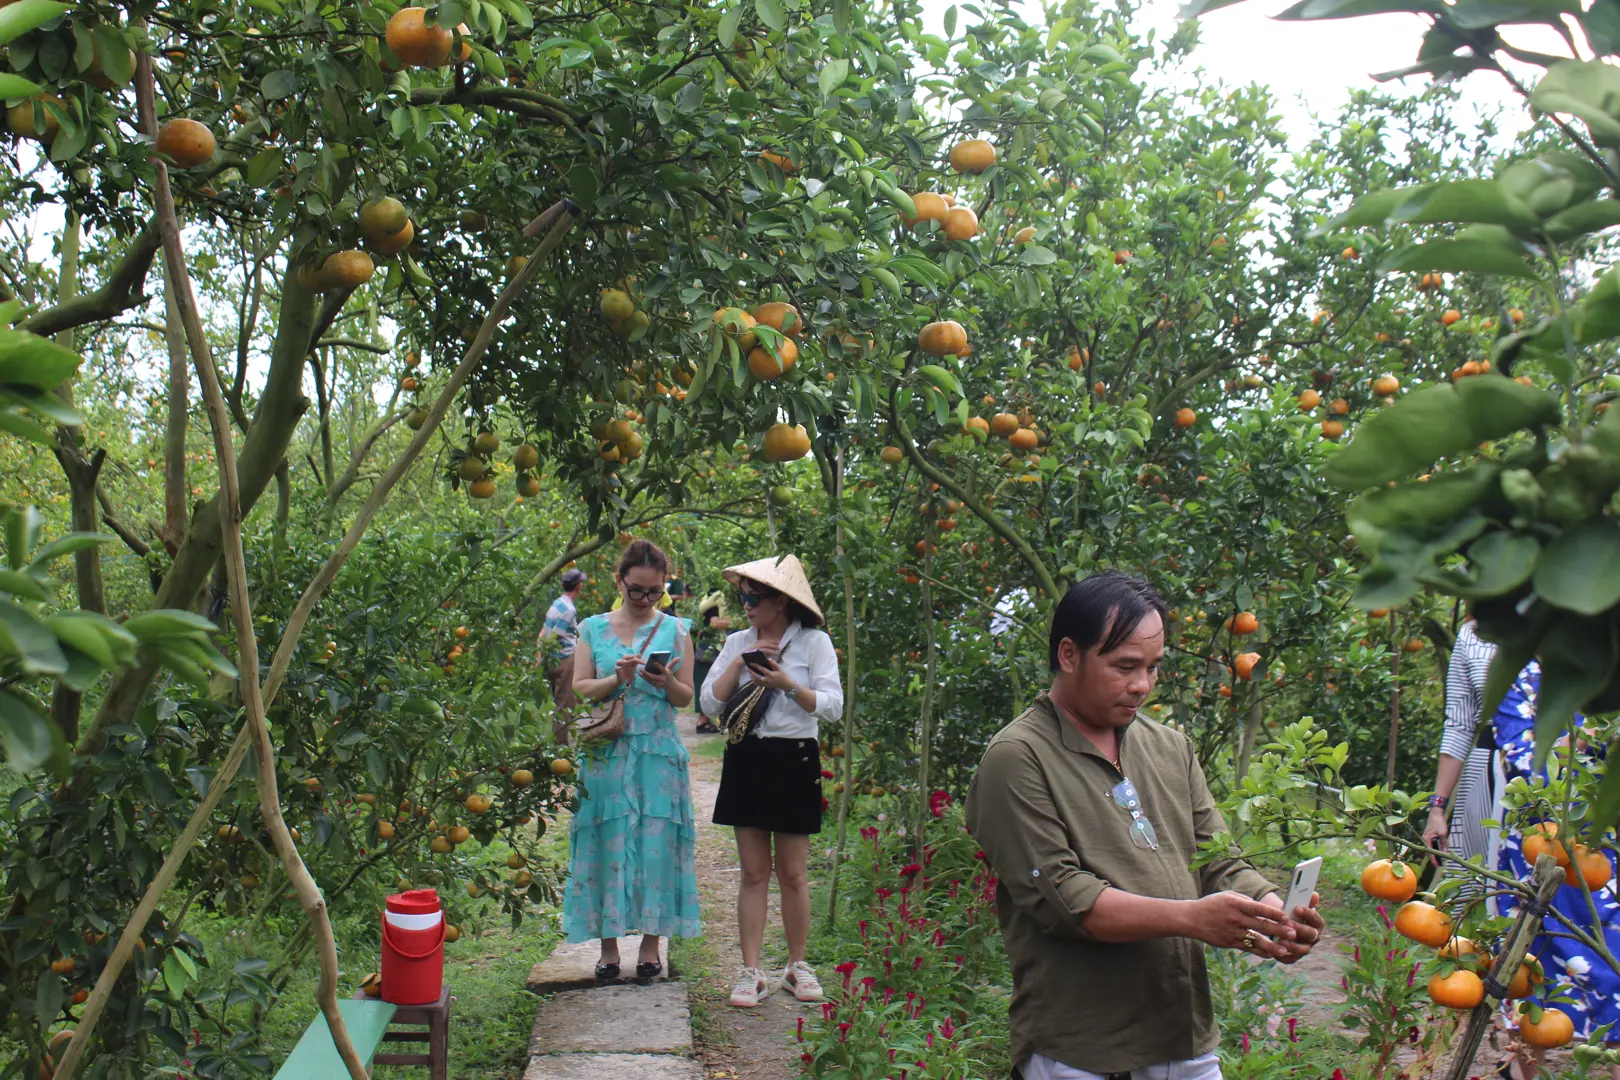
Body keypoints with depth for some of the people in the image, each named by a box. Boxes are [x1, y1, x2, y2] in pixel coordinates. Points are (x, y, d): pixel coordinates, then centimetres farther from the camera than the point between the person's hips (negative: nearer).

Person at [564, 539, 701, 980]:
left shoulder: (674, 630, 7)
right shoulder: (593, 629, 8)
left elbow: (685, 698, 5)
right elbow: (579, 688, 2)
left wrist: (665, 682, -16)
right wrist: (618, 678, -15)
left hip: (658, 754, 0)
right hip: (606, 753, 0)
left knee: (656, 844, -1)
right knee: (607, 845, 0)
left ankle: (651, 944, 10)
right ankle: (608, 945, 10)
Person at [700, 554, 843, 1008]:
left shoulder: (814, 641, -2)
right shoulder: (737, 642, 8)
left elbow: (832, 705, -8)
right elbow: (710, 703, 3)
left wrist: (789, 685, -20)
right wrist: (739, 663, -8)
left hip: (794, 760, -3)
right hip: (746, 758, 3)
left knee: (793, 872, 4)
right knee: (754, 872, 5)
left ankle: (797, 966, 19)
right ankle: (751, 971, 10)